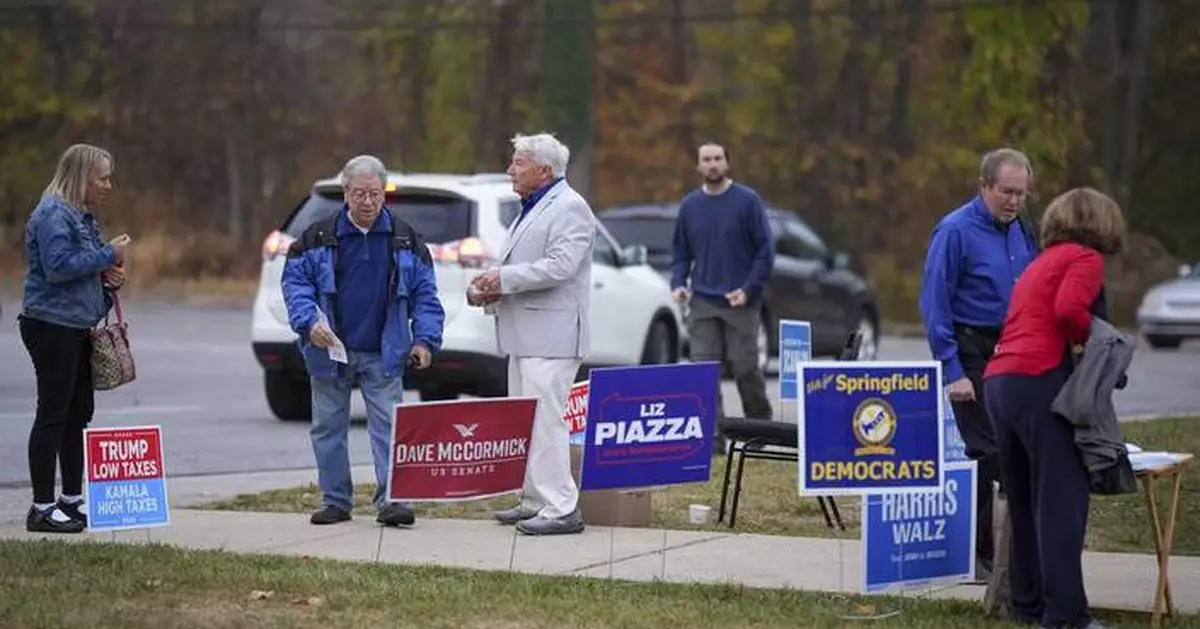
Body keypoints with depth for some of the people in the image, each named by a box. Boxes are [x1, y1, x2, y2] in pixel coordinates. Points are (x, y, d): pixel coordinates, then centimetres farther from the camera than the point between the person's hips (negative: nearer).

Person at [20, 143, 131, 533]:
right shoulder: (53, 215, -14)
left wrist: (109, 276, 7)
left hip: (77, 326, 10)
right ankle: (42, 508, -5)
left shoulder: (82, 216, 17)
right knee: (53, 414, -8)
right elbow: (58, 265, -24)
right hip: (51, 325, -10)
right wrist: (107, 255, -17)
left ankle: (72, 499, 22)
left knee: (78, 413, 14)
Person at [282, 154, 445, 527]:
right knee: (328, 427, 6)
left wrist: (425, 339, -3)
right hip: (330, 351, 0)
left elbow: (424, 293, 8)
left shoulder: (404, 239, 5)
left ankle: (390, 499, -8)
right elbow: (295, 281, 2)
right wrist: (309, 321, -14)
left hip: (383, 355, 0)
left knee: (388, 426, -7)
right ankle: (336, 501, 15)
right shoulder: (320, 237, 1)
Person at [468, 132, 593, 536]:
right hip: (525, 335, 11)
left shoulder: (569, 208, -10)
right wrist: (491, 289, 10)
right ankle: (535, 501, 19)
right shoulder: (530, 210, 22)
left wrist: (503, 279, -16)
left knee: (545, 421, -14)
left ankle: (561, 509, -14)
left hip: (551, 335, -11)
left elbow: (560, 265, -22)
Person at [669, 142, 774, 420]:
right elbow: (681, 252, 17)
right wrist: (678, 284, -1)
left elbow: (765, 251, -2)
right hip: (702, 303, 3)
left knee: (745, 367, -1)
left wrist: (748, 289, -12)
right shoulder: (690, 205, 9)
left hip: (740, 303, -3)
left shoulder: (747, 200, -2)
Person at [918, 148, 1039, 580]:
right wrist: (952, 373, -16)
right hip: (972, 354, -7)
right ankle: (972, 554, 0)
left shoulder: (1021, 231, 10)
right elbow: (935, 306, -12)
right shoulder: (955, 231, -11)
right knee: (986, 453, -9)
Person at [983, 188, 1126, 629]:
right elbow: (1068, 310, -16)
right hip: (1039, 379, -9)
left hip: (998, 380, 9)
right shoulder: (1086, 258, 2)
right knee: (1063, 499, -8)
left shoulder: (1042, 262, 28)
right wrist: (1090, 341, 0)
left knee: (1024, 501, 14)